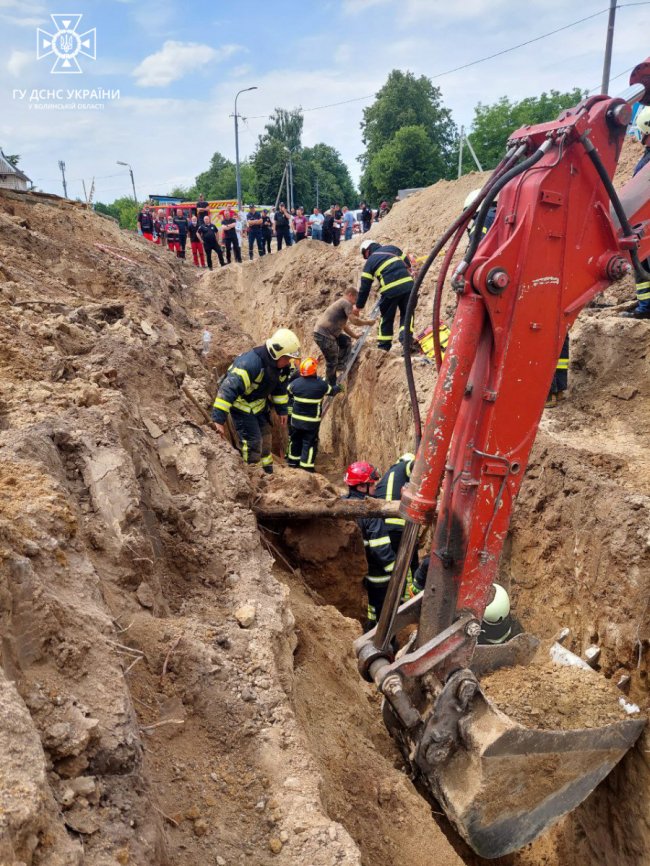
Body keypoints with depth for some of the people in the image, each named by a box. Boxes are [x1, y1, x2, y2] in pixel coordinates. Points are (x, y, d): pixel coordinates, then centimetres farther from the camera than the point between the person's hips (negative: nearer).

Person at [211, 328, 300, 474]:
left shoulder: (282, 366, -10)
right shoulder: (250, 363, -37)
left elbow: (280, 388, 10)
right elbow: (229, 388, -40)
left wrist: (282, 410, 14)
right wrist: (219, 419, -42)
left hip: (260, 405, 8)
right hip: (241, 406, -8)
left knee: (265, 438, 18)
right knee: (253, 442, -11)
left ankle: (267, 472, 37)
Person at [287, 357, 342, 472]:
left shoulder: (295, 383, -8)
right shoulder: (321, 385, -14)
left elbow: (287, 392, 11)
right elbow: (331, 391, 6)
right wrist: (338, 388, 29)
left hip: (296, 419, 3)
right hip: (312, 421, -3)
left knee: (295, 440, 19)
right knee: (310, 442, 7)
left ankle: (293, 461, 32)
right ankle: (307, 465, 9)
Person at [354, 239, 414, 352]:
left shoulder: (370, 261, 11)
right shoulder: (391, 248, 20)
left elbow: (365, 286, 9)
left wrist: (359, 306, 15)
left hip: (390, 290, -2)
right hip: (408, 284, 2)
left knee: (387, 318, 15)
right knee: (406, 314, 12)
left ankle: (384, 347, 22)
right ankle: (406, 341, -7)